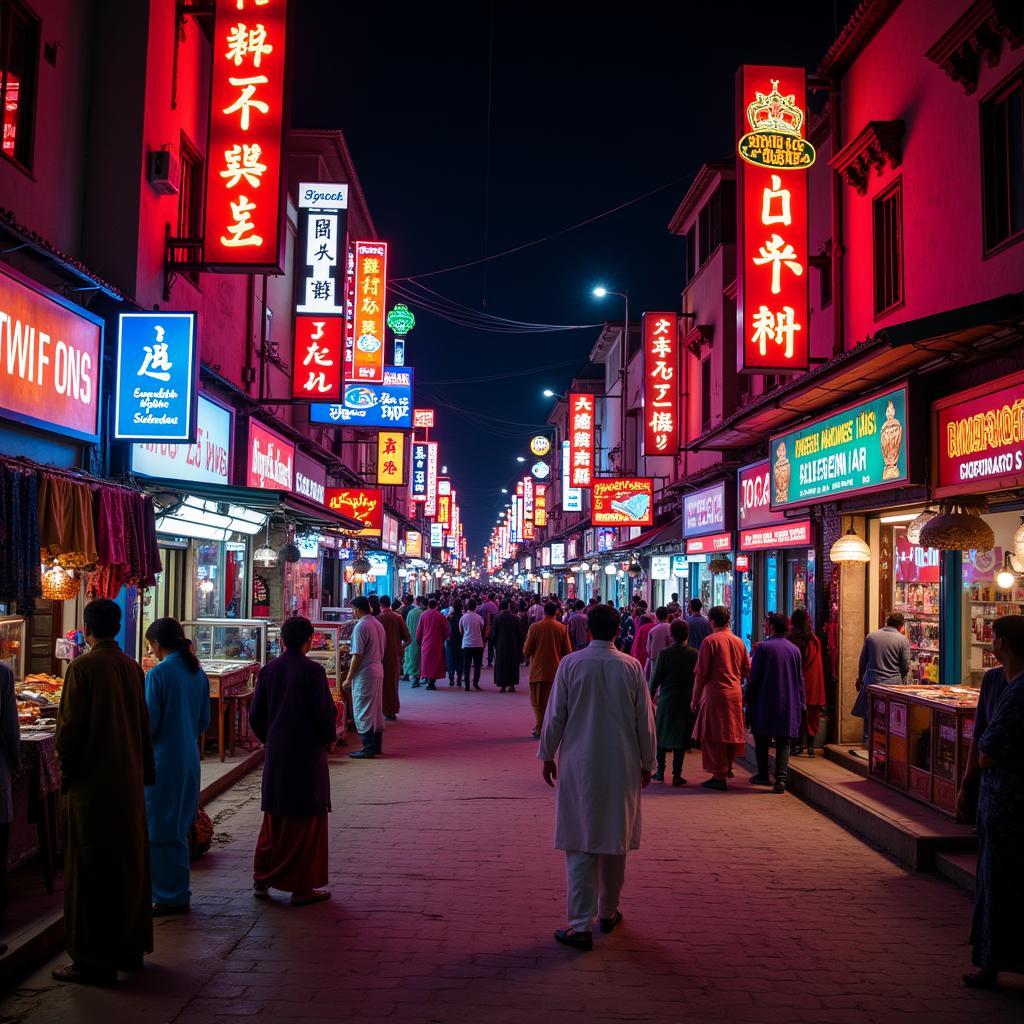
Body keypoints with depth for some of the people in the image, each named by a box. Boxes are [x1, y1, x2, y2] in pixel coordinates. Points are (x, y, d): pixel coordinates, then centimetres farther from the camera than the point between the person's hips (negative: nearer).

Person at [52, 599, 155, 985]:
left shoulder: (83, 667, -13)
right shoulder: (132, 667, 4)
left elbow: (70, 724, -14)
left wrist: (65, 768, 1)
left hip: (92, 780, -6)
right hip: (130, 779, 6)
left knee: (91, 869, 1)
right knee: (129, 863, 14)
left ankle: (94, 960, 7)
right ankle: (130, 949, 25)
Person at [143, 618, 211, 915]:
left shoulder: (157, 674, -15)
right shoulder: (198, 673, 5)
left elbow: (148, 725, -13)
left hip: (163, 761, -7)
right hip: (189, 760, 7)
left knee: (161, 831, 4)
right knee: (180, 829, 16)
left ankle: (169, 898, 11)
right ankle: (179, 894, 25)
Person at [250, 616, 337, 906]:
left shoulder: (268, 670, 0)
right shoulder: (313, 671, -14)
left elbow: (255, 715, 4)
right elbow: (325, 713, -13)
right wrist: (329, 737, 5)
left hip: (275, 754, 5)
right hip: (307, 754, -5)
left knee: (273, 818, 17)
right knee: (307, 819, 5)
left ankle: (262, 880, 22)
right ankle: (302, 886, 8)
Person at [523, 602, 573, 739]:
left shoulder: (535, 627, -8)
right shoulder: (562, 628, -4)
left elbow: (527, 651, -5)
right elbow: (567, 652, 0)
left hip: (538, 670, -1)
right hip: (555, 671, 1)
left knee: (538, 702, 8)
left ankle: (539, 728, 2)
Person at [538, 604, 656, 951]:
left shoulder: (570, 664, -7)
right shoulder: (631, 667, -4)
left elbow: (555, 715, -3)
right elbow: (645, 720, 1)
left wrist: (547, 755, 10)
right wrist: (647, 762, 13)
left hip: (578, 766, -1)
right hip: (621, 766, 2)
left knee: (579, 844, 2)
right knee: (614, 839, 15)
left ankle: (580, 925, -3)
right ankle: (608, 912, 29)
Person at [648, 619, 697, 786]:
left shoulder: (664, 653, -10)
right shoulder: (694, 654, -6)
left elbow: (656, 677, -6)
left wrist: (651, 695, 6)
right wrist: (695, 698, 10)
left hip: (667, 699, 0)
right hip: (687, 701, 1)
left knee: (662, 736, 13)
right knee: (681, 736, 5)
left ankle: (660, 772, 16)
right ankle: (677, 774, 4)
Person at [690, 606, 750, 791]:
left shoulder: (710, 641, -10)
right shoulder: (739, 641, 7)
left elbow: (700, 673, -10)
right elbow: (747, 670, 13)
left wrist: (695, 699, -5)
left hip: (715, 694, -6)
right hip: (735, 694, 6)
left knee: (714, 736, 1)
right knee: (731, 733, 17)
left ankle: (719, 776, 1)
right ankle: (727, 767, 31)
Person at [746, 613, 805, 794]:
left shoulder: (763, 647, -9)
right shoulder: (794, 649, 3)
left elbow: (753, 677, -7)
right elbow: (800, 680, 9)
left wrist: (748, 699, 3)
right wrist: (800, 703, 17)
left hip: (765, 703, -3)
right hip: (788, 704, 3)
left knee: (762, 740, 12)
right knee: (783, 743, 4)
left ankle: (763, 775, 19)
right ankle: (781, 778, -6)